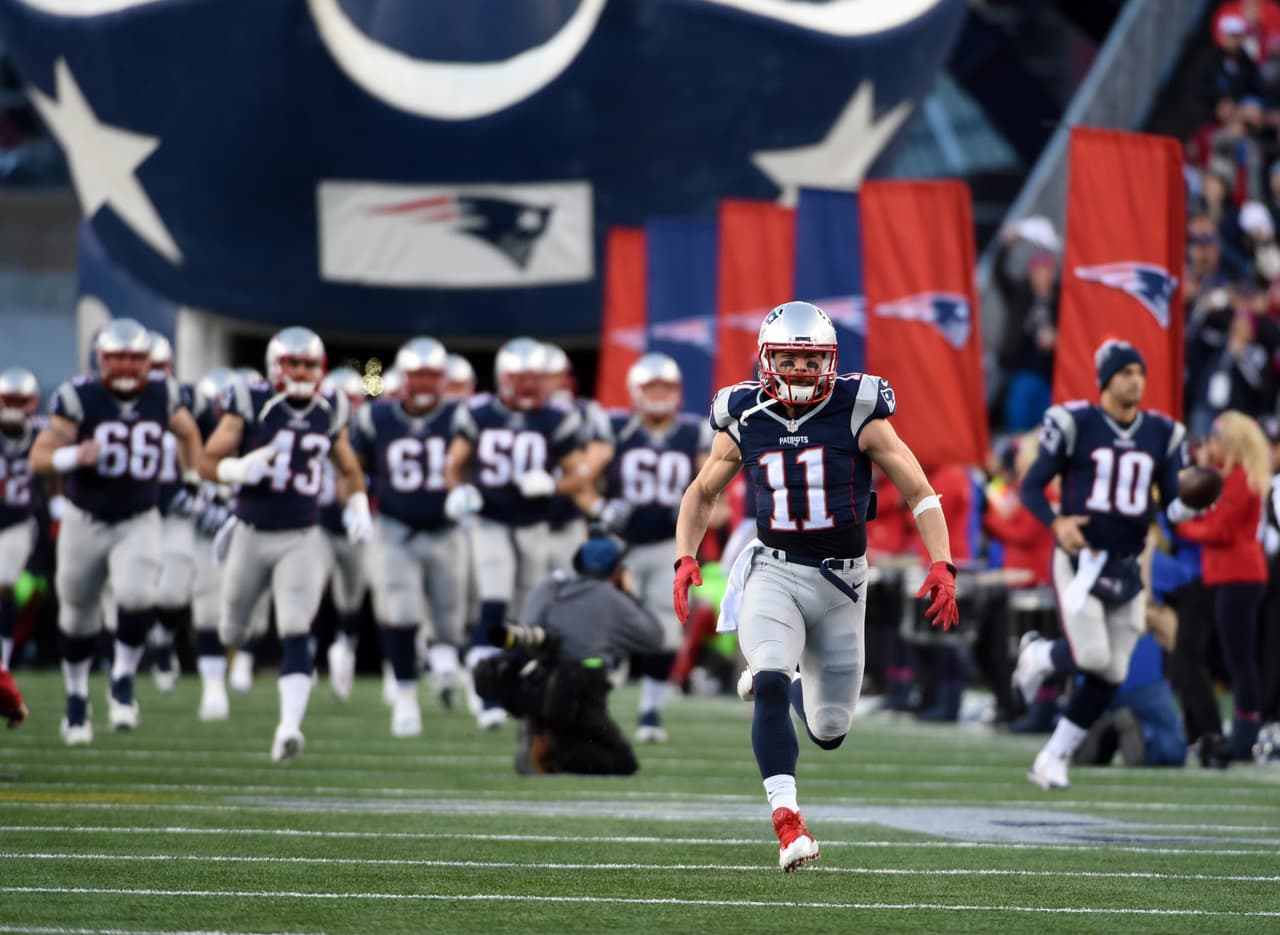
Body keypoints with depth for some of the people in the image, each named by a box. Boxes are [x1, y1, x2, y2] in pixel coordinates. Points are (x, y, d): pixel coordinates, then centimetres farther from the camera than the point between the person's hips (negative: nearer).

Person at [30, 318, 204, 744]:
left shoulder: (162, 394, -5)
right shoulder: (79, 397, -14)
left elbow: (188, 433, 17)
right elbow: (39, 456, -16)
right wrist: (73, 457, -36)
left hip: (139, 522, 0)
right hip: (85, 521, 0)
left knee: (137, 596, -25)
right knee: (78, 616, 12)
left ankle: (123, 681, -3)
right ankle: (77, 697, 34)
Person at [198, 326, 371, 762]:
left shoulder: (328, 412, 2)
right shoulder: (250, 405, -9)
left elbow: (349, 470, 19)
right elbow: (208, 463, -8)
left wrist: (359, 507, 3)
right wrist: (240, 469, -28)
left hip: (302, 540, 1)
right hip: (252, 534, -1)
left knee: (296, 636, -15)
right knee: (232, 631, 16)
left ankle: (289, 726, -23)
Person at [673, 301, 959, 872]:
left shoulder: (859, 414, -9)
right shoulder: (744, 422, -1)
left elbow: (919, 493, -6)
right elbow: (701, 495, 15)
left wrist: (941, 566, -18)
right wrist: (685, 559, 0)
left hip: (840, 582, 0)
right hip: (774, 573, 0)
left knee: (829, 731, 7)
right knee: (770, 685, -27)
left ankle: (781, 678, 42)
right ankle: (786, 820, -25)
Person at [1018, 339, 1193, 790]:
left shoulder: (1162, 434, 6)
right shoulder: (1075, 424, -5)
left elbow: (1172, 506, 6)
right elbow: (1031, 487, -2)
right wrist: (1056, 522, -21)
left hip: (1126, 566, 5)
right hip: (1079, 560, -5)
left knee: (1110, 675, 3)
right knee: (1093, 658, -19)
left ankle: (1053, 759, 18)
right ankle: (1037, 657, 16)